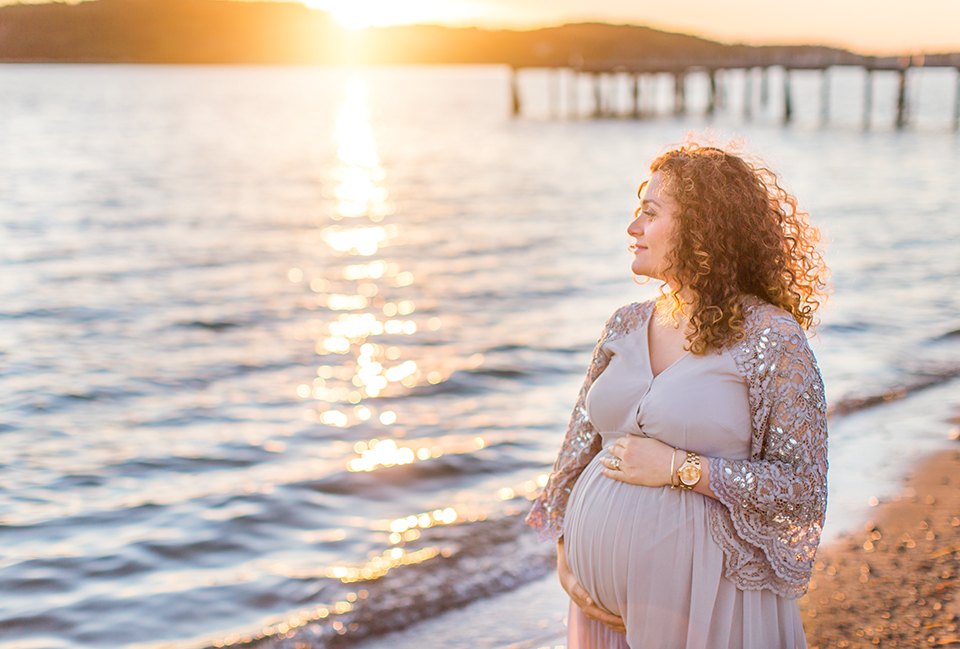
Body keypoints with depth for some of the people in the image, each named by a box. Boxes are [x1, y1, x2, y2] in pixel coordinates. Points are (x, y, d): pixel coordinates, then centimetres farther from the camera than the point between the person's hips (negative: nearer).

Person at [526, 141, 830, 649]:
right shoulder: (626, 327, 6)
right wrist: (565, 559, 1)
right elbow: (578, 447, 10)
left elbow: (803, 487, -12)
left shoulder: (773, 340, -10)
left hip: (700, 600, -5)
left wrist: (679, 468, -17)